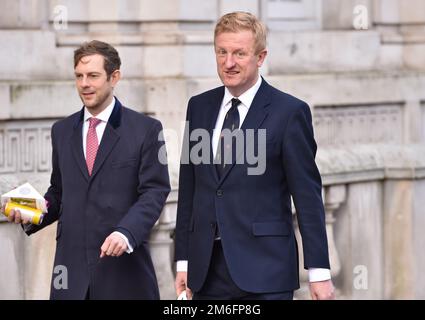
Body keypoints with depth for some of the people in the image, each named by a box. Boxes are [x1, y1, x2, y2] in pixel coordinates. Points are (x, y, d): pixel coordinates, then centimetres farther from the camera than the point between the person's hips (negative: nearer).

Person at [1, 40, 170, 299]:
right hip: (72, 265, 3)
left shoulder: (146, 129, 0)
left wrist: (126, 232, -21)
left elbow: (155, 191, -6)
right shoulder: (62, 131, 15)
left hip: (124, 266, -3)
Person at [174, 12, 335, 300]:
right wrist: (183, 260, 11)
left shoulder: (289, 112, -4)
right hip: (207, 271, 5)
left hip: (264, 271, -4)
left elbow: (308, 196, -5)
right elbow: (188, 190, 14)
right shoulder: (199, 107, 12)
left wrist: (319, 271, -7)